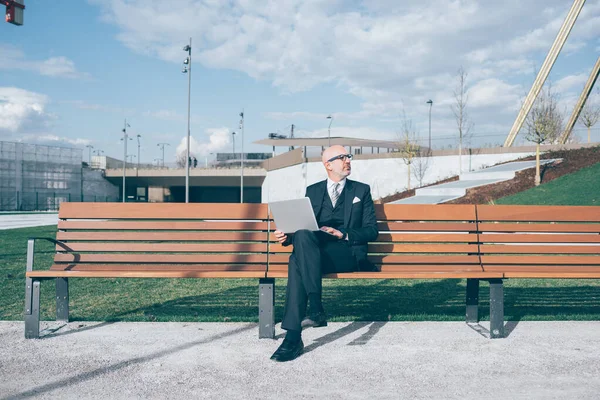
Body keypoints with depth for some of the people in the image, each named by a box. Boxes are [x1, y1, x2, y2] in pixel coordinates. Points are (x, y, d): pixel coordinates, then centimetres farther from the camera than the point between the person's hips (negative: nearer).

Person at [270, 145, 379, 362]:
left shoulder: (361, 190, 18)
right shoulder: (312, 191, 23)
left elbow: (371, 230, 9)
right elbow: (303, 225, 20)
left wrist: (344, 234, -9)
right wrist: (287, 236, -4)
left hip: (348, 253, -3)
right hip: (312, 250, 3)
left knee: (298, 261, -34)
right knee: (298, 252, -36)